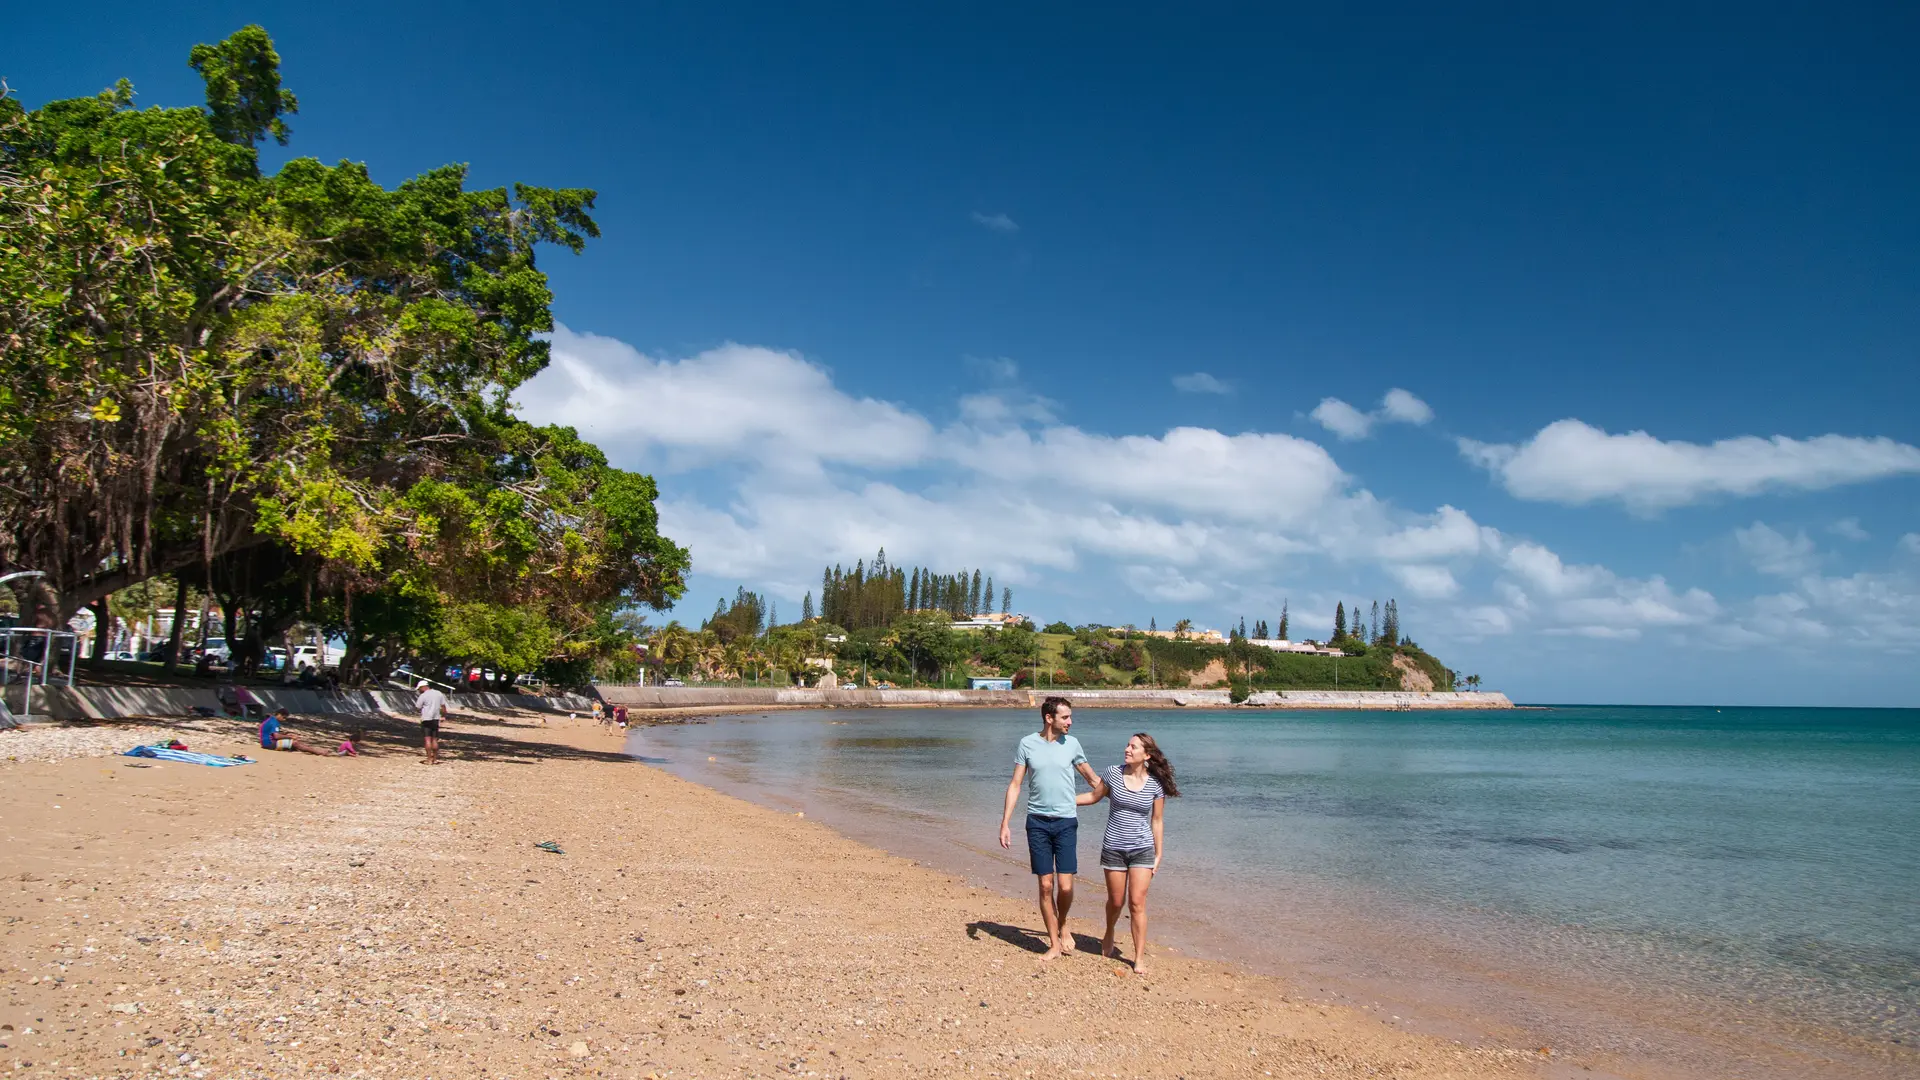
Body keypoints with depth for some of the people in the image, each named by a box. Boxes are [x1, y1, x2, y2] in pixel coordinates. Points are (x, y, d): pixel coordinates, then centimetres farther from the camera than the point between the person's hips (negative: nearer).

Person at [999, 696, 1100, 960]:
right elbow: (1015, 785, 3)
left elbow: (1092, 777, 15)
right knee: (1046, 886, 3)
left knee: (1065, 886, -6)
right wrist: (1005, 824, -2)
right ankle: (1054, 943, 15)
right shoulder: (1027, 744, 0)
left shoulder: (1072, 743, 2)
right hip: (1037, 822, 0)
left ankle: (1063, 925, 24)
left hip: (1066, 822, 0)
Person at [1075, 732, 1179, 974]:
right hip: (1113, 848, 1)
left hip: (1142, 849, -1)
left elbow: (1156, 822, 2)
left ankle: (1140, 958, 6)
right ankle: (1109, 936, 41)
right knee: (1116, 901, 10)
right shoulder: (1113, 773, -5)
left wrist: (1158, 856, 3)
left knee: (1137, 903, -5)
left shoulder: (1156, 785, -5)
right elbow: (1094, 796, 11)